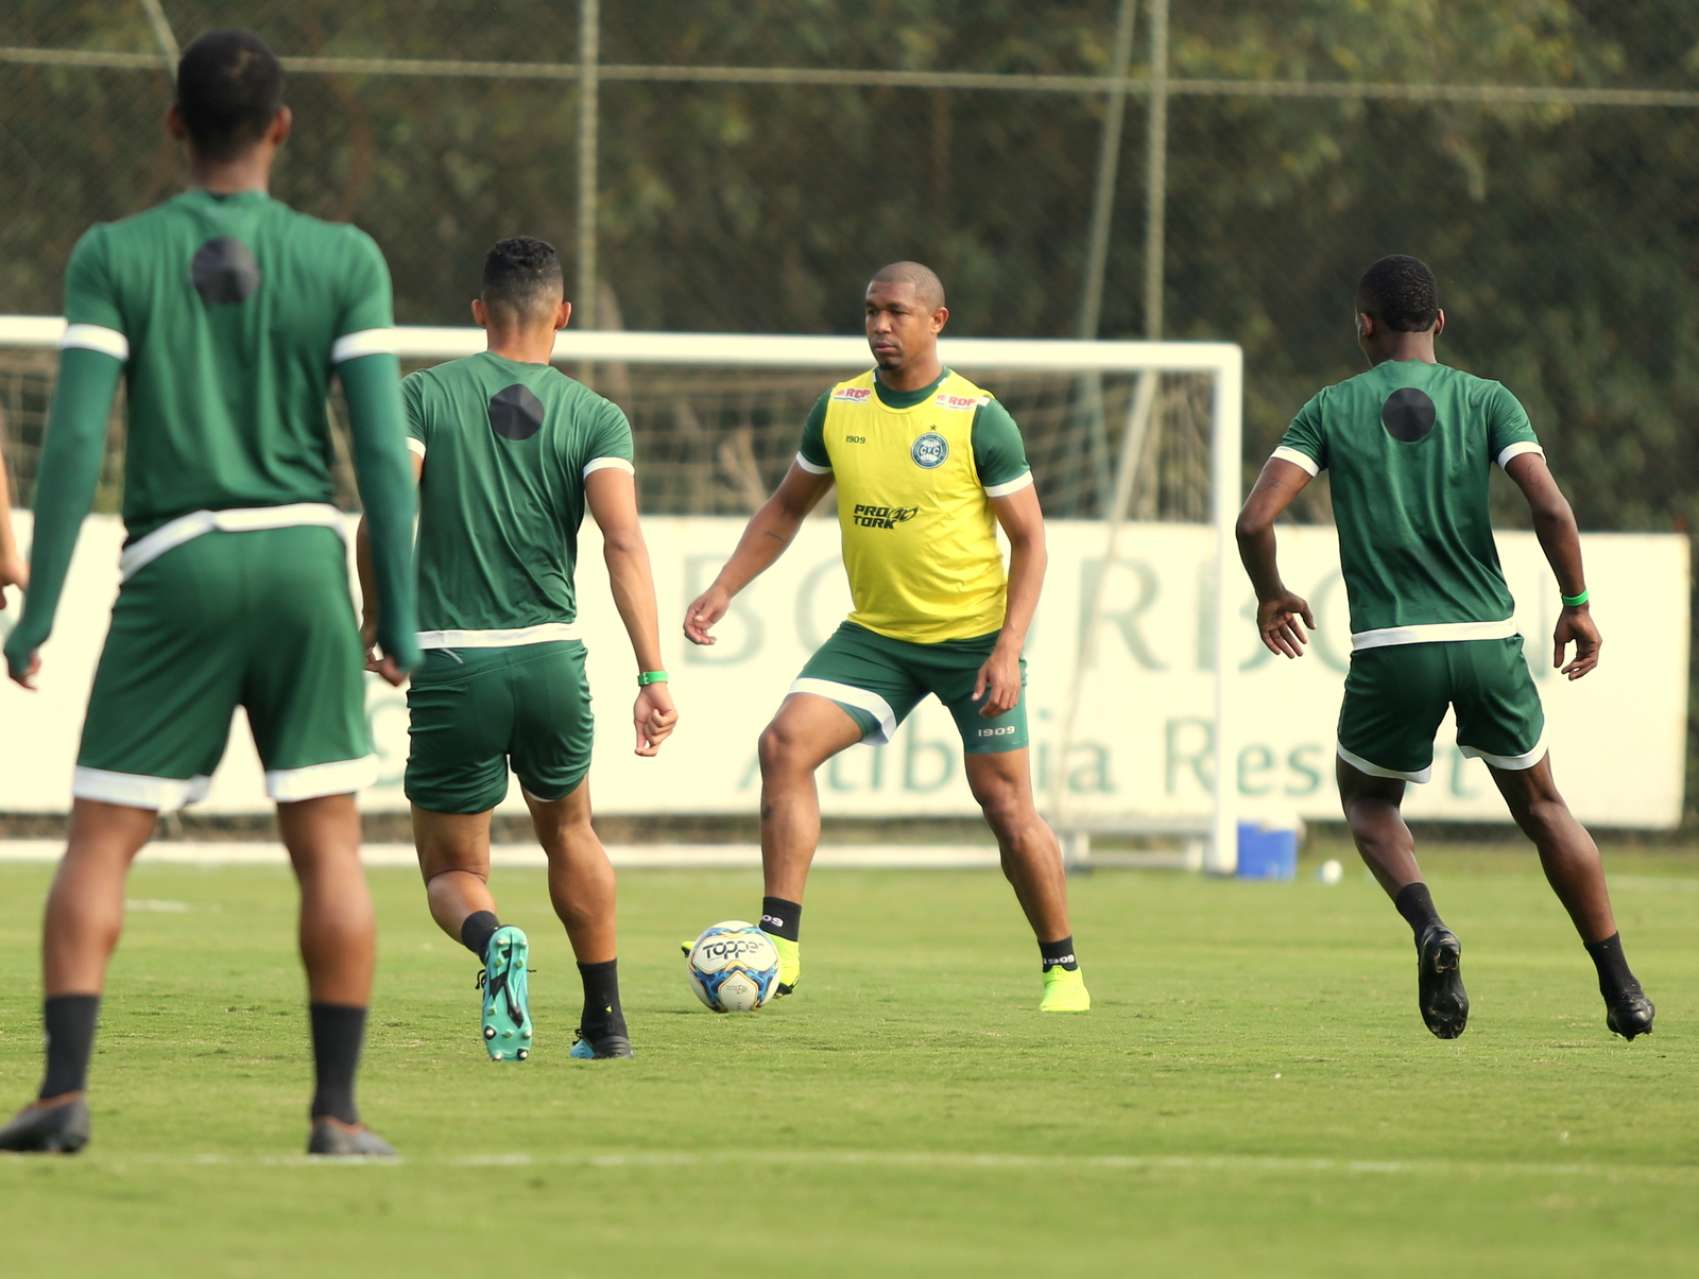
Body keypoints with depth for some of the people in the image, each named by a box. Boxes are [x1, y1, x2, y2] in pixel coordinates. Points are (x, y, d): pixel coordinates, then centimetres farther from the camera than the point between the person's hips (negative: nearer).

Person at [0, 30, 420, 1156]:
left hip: (175, 566, -1)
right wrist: (401, 620, 1)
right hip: (305, 554, 1)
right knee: (328, 843, 5)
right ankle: (339, 1112, 2)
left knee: (103, 841, 4)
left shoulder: (114, 256, 0)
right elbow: (384, 446, -2)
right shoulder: (346, 260, 3)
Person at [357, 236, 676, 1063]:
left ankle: (491, 938, -24)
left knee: (452, 872, 11)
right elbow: (624, 541, -12)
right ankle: (605, 1021, 30)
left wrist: (377, 618, 8)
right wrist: (653, 676, -16)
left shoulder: (427, 394, 0)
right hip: (552, 658, 2)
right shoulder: (597, 418, 1)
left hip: (451, 663, -2)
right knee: (568, 832, 29)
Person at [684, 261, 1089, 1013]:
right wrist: (723, 590, 4)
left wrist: (1009, 650, -17)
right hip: (876, 634, 4)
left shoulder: (977, 419, -11)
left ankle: (1062, 970, 14)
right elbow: (786, 508, 16)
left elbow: (1029, 537, -7)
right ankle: (778, 947, -15)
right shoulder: (837, 409, 2)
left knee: (1005, 802, -4)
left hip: (974, 636, -4)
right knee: (786, 744, -15)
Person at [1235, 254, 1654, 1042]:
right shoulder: (1487, 401, 3)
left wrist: (1271, 596, 13)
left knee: (1367, 800, 22)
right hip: (1488, 638, 1)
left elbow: (1255, 520, -6)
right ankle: (1622, 989, 16)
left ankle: (1428, 926, -7)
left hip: (1391, 649, -1)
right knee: (1540, 805, 19)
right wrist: (1577, 607, 2)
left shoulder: (1331, 410, 3)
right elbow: (1551, 508, -10)